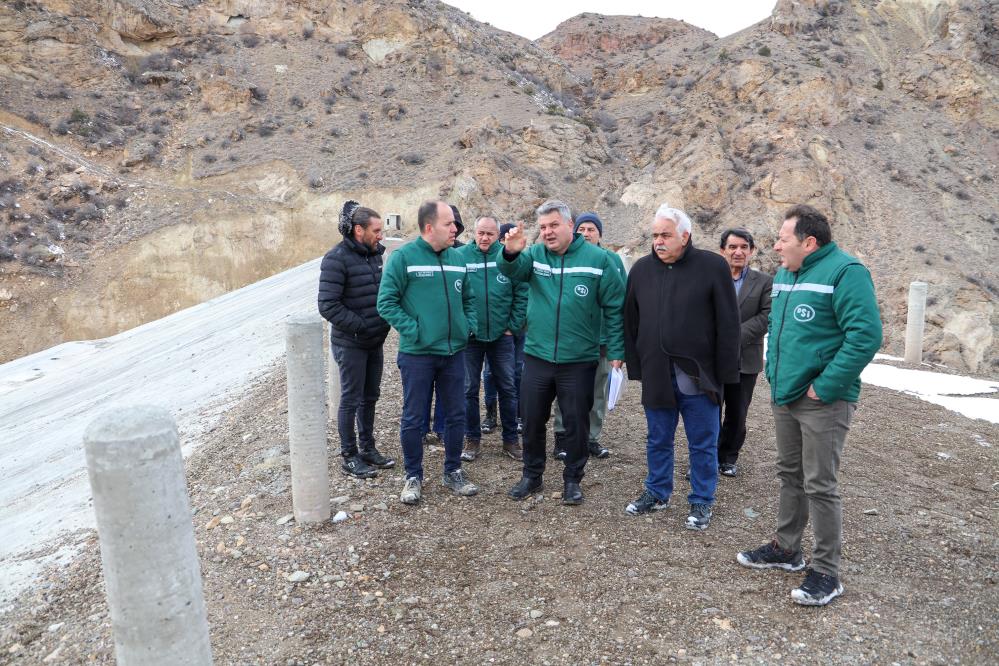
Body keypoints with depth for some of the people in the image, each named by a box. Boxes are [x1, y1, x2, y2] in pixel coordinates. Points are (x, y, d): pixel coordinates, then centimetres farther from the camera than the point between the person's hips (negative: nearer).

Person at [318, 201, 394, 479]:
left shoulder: (374, 254, 7)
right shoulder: (337, 259, -16)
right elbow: (328, 305, -20)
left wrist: (385, 321, 3)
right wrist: (361, 326, -19)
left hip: (375, 342, 7)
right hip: (350, 344, -7)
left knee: (370, 396, 16)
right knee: (351, 399, 3)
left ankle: (368, 448, 30)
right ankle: (349, 457, 16)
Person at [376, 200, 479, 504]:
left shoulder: (457, 258, 7)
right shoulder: (403, 257, -10)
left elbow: (468, 298, 18)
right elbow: (386, 302, -11)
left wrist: (469, 325, 4)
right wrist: (412, 330, -16)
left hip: (454, 352, 5)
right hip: (417, 354, -5)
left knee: (456, 415, 13)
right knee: (413, 418, 6)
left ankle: (453, 471, 30)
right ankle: (413, 476, 23)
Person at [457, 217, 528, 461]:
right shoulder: (460, 256, -6)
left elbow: (522, 293, -2)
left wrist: (513, 326, -5)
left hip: (501, 335, 0)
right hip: (469, 335, 0)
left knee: (507, 388, 9)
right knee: (469, 389, 8)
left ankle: (511, 439, 23)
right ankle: (472, 439, 23)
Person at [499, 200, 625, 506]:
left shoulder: (598, 259, -6)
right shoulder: (534, 255, 2)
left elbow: (614, 309, -3)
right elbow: (510, 270, -18)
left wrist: (616, 352, -5)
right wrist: (510, 253, -41)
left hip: (579, 361, -2)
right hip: (537, 357, 3)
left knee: (576, 422, 10)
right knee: (532, 419, 13)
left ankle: (572, 479, 29)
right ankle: (532, 475, 32)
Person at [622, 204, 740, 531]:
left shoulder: (712, 266, -7)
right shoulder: (641, 269, 5)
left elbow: (728, 324, -7)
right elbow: (631, 322, 8)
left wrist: (725, 373, -10)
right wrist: (636, 367, 4)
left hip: (698, 375, -3)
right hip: (656, 374, 4)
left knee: (703, 445, 9)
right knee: (658, 441, 17)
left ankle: (702, 502, 25)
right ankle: (657, 492, 35)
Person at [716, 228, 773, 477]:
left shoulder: (764, 282, 4)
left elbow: (765, 317, -7)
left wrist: (734, 337, -16)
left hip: (744, 360, 1)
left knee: (737, 415, 11)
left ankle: (728, 458, 28)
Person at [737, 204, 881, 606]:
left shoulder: (845, 272, -15)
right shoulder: (784, 274, 12)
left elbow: (866, 335, -22)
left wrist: (825, 386, -21)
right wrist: (773, 370, 11)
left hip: (823, 402, -8)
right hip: (784, 395, 8)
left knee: (820, 485, -1)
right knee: (789, 475, 18)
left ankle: (826, 572, 13)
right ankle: (786, 549, 32)